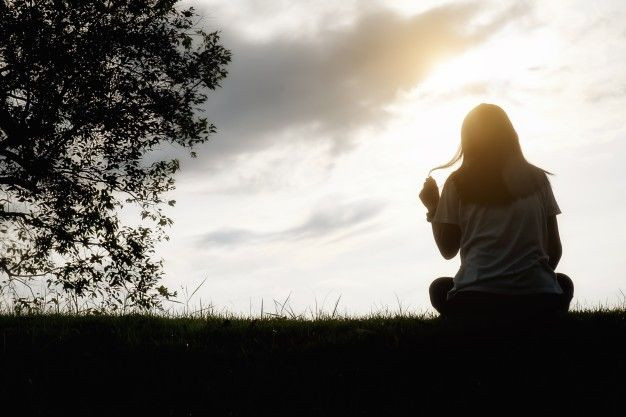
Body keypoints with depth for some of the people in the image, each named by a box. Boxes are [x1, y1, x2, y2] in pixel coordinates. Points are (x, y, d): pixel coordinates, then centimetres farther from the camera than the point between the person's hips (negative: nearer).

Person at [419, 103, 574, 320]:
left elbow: (448, 249, 8)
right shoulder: (536, 178, 10)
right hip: (538, 300, 1)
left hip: (475, 301, -1)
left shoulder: (458, 183, 5)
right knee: (563, 283, 37)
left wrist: (432, 209, 23)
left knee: (440, 288, 33)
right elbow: (554, 248, 11)